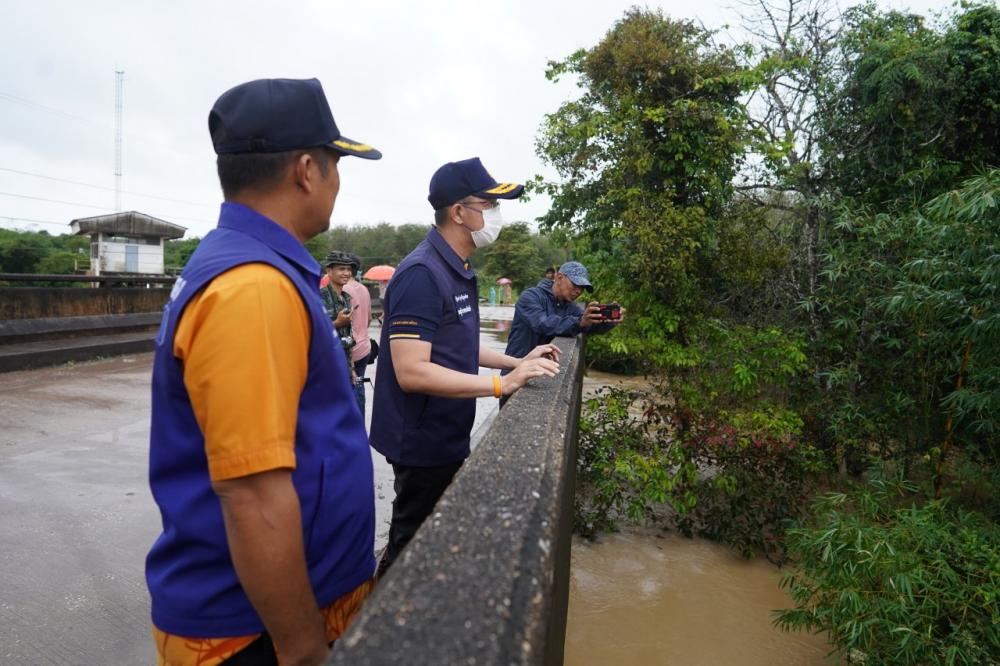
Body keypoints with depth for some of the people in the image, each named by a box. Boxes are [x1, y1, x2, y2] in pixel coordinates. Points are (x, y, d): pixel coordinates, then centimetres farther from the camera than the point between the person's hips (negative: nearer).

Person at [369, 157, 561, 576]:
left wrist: (517, 362, 10)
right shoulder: (422, 274, -23)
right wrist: (502, 384, -27)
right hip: (422, 443, -10)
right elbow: (411, 372, -29)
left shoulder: (459, 271, 9)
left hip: (446, 438, 10)